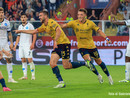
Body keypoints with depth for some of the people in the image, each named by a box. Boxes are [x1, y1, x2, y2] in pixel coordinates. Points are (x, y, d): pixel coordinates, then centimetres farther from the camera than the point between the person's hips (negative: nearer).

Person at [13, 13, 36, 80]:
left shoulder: (30, 25, -2)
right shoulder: (20, 27, 15)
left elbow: (34, 35, -4)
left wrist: (33, 44, -15)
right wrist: (15, 45, 13)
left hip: (28, 46, -6)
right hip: (21, 46, 6)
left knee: (29, 60, -11)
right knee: (23, 61, 4)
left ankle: (33, 75, -6)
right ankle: (25, 76, 5)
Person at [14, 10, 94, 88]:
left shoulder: (51, 22, -13)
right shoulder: (44, 26, 16)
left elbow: (59, 30, -27)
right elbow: (33, 32, 22)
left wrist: (55, 41, -33)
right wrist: (20, 31, 22)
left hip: (64, 44, -9)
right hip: (58, 46, 9)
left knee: (66, 66, -8)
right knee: (52, 63, -7)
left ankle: (85, 63, 10)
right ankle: (61, 82, -5)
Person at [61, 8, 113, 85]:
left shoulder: (90, 23, -5)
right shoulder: (74, 23, -6)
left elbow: (99, 31, -1)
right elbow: (64, 25, -11)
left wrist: (106, 38, -12)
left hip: (91, 46, 1)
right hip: (82, 46, 0)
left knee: (99, 61, 6)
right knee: (88, 61, -19)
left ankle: (109, 76, 25)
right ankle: (98, 75, 3)